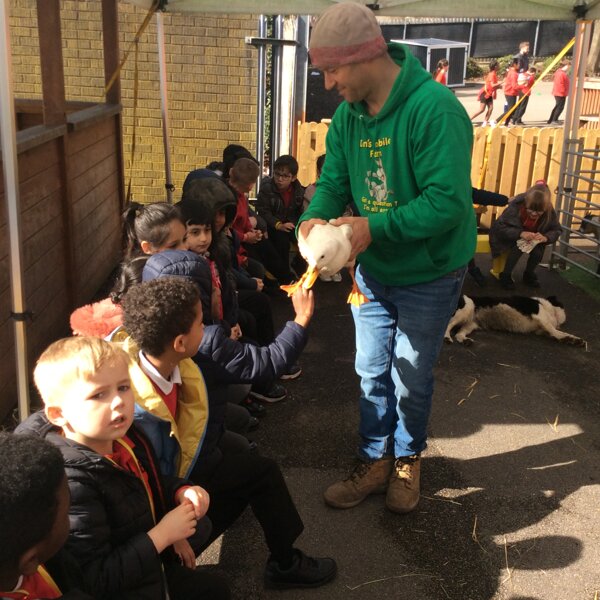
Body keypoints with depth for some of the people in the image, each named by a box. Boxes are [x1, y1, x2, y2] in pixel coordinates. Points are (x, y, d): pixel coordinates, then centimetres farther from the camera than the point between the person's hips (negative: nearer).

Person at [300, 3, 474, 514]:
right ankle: (374, 463, 35)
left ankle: (407, 461, 39)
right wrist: (315, 217, -23)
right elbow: (334, 181, -1)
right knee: (372, 373, 15)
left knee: (411, 379, 12)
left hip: (428, 274, -5)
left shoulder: (434, 109, -27)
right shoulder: (348, 114, -4)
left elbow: (449, 203, -31)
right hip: (374, 270, 6)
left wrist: (374, 228, -35)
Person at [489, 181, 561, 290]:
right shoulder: (516, 206, -31)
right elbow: (500, 227, -30)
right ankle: (506, 275, -11)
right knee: (519, 247, -33)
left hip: (534, 239, 3)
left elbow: (556, 230, -12)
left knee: (539, 251, -24)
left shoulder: (549, 212, -21)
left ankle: (529, 274, 7)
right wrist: (520, 233, -44)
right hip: (513, 236, -3)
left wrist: (546, 237, -36)